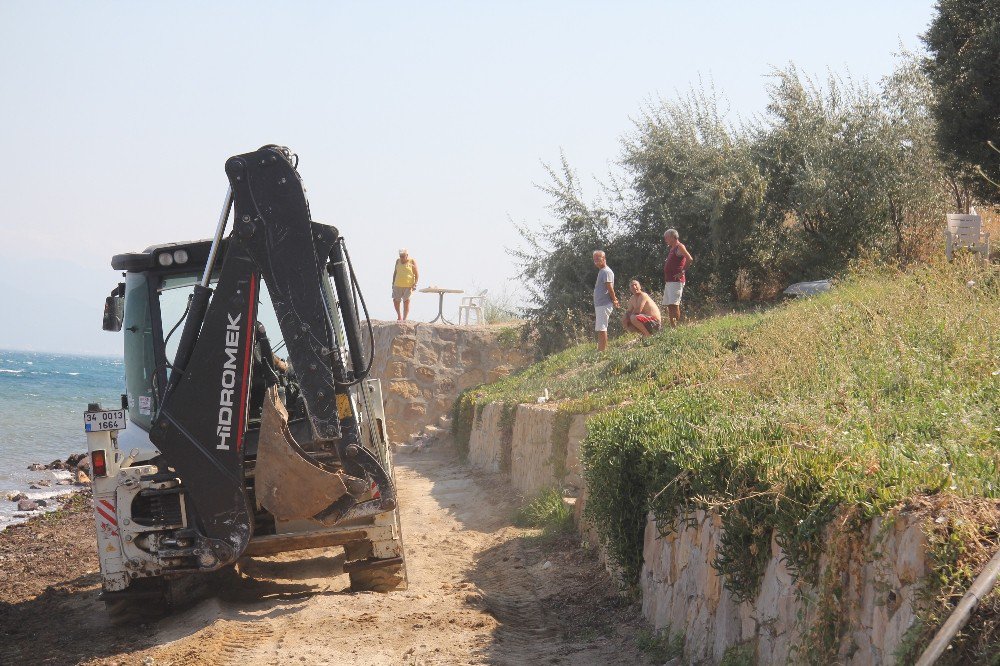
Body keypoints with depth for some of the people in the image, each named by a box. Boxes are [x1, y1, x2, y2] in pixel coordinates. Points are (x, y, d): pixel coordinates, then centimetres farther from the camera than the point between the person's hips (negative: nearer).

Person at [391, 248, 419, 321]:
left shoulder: (412, 262, -3)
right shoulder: (398, 261, 10)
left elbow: (417, 274, -3)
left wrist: (415, 284, -13)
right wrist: (393, 283, 14)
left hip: (408, 286, -4)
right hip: (398, 285, 4)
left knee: (406, 302, -5)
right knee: (396, 301, 1)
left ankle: (404, 319, 0)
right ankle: (399, 316, 21)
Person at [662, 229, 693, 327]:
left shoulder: (679, 247, -8)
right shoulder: (671, 248, 20)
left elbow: (689, 259, -22)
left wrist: (682, 271, -17)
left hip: (676, 281, -10)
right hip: (668, 281, 10)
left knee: (674, 304, -15)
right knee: (669, 305, 8)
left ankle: (676, 326, -17)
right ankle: (672, 326, 10)